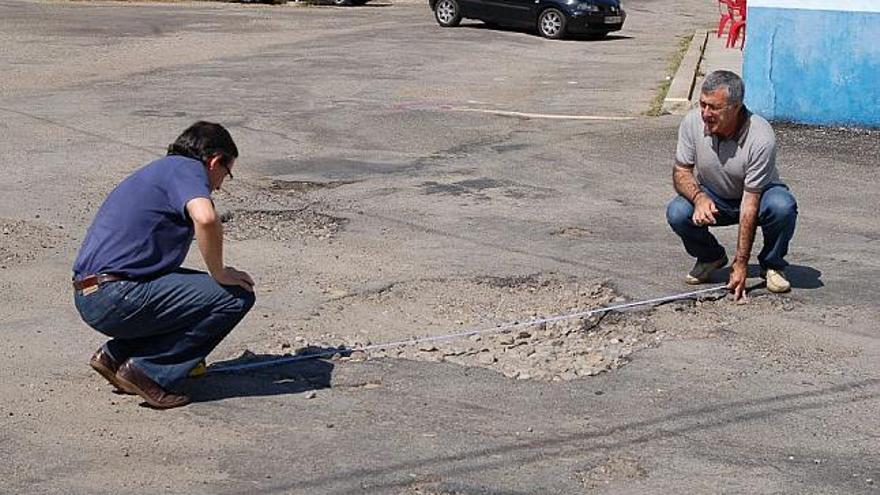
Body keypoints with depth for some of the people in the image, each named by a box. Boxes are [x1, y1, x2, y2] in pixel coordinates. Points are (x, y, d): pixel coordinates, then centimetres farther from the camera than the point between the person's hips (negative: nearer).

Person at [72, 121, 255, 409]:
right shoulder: (187, 168, -2)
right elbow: (205, 219, -25)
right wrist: (219, 274, -8)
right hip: (117, 297, -10)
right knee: (237, 295, -7)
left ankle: (115, 355, 17)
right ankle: (151, 372, -5)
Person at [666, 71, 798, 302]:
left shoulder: (761, 138, -33)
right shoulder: (692, 122, -21)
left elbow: (750, 204, -31)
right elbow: (681, 171, -8)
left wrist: (741, 264, -31)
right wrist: (699, 197, -32)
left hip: (757, 195, -3)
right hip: (712, 198, 3)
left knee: (782, 206, -36)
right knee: (677, 213, -27)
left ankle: (772, 265, -5)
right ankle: (710, 257, 5)